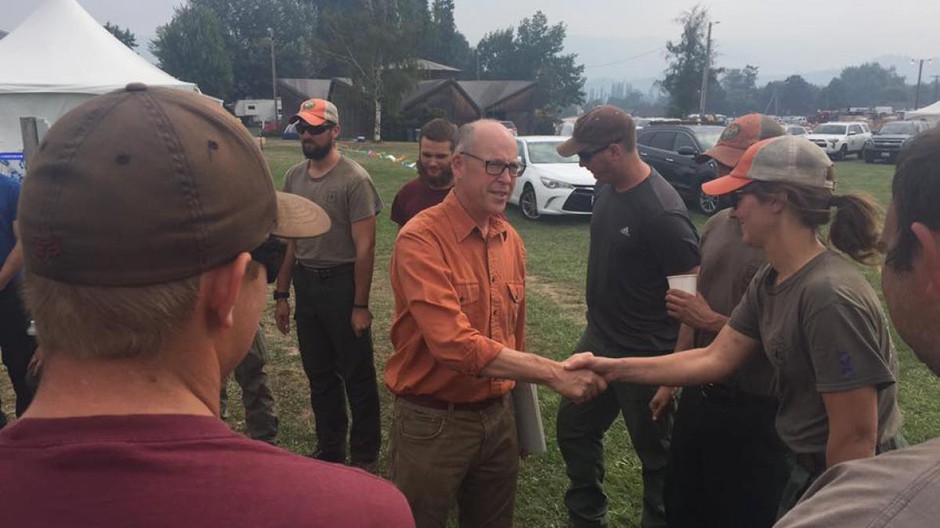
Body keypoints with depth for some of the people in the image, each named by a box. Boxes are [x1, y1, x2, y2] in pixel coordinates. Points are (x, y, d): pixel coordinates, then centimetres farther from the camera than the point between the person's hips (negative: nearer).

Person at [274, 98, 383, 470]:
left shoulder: (354, 179, -13)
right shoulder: (294, 177, 6)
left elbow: (365, 247, -13)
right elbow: (290, 240, 11)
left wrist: (360, 306, -14)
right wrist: (281, 294, 10)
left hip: (342, 284, -6)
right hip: (305, 283, 6)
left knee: (357, 376, 6)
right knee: (319, 375, 16)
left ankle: (365, 456, 22)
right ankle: (329, 450, 32)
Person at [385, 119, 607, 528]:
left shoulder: (511, 240, 4)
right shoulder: (421, 239, -19)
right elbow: (454, 343, -29)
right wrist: (553, 372, -29)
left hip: (498, 417, 6)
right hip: (432, 423, -6)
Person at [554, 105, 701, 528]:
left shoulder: (661, 212, -25)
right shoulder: (607, 187, 0)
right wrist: (599, 320, 15)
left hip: (645, 355, -8)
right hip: (598, 339, 9)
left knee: (655, 451, 12)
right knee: (574, 428, 19)